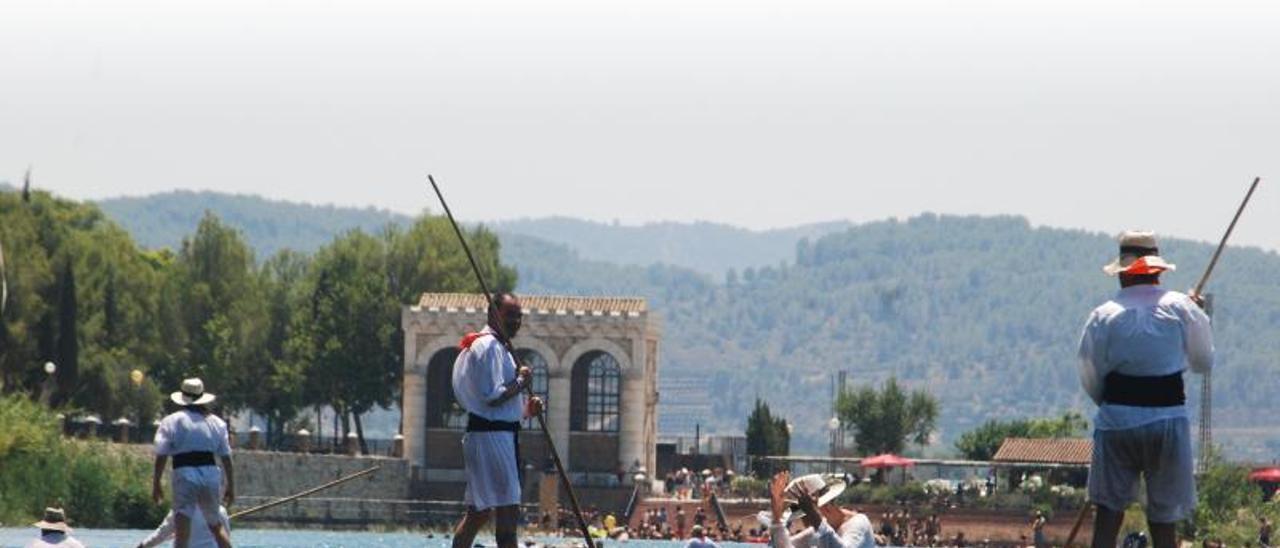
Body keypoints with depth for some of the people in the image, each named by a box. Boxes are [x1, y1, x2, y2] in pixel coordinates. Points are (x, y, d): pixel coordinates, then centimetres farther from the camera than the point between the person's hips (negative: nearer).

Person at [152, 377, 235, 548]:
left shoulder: (171, 422, 5)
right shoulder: (216, 422, 14)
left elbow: (161, 456, -1)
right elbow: (226, 458, 13)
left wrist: (156, 484, 5)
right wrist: (231, 486, 19)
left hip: (184, 473, -3)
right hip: (210, 473, 3)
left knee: (182, 525, -11)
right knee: (215, 525, 17)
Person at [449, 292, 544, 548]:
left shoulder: (500, 347, 22)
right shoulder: (488, 347, -12)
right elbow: (492, 396, -21)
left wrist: (525, 409, 11)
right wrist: (520, 381, -8)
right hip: (491, 436, -11)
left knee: (477, 512, 13)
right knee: (508, 511, -12)